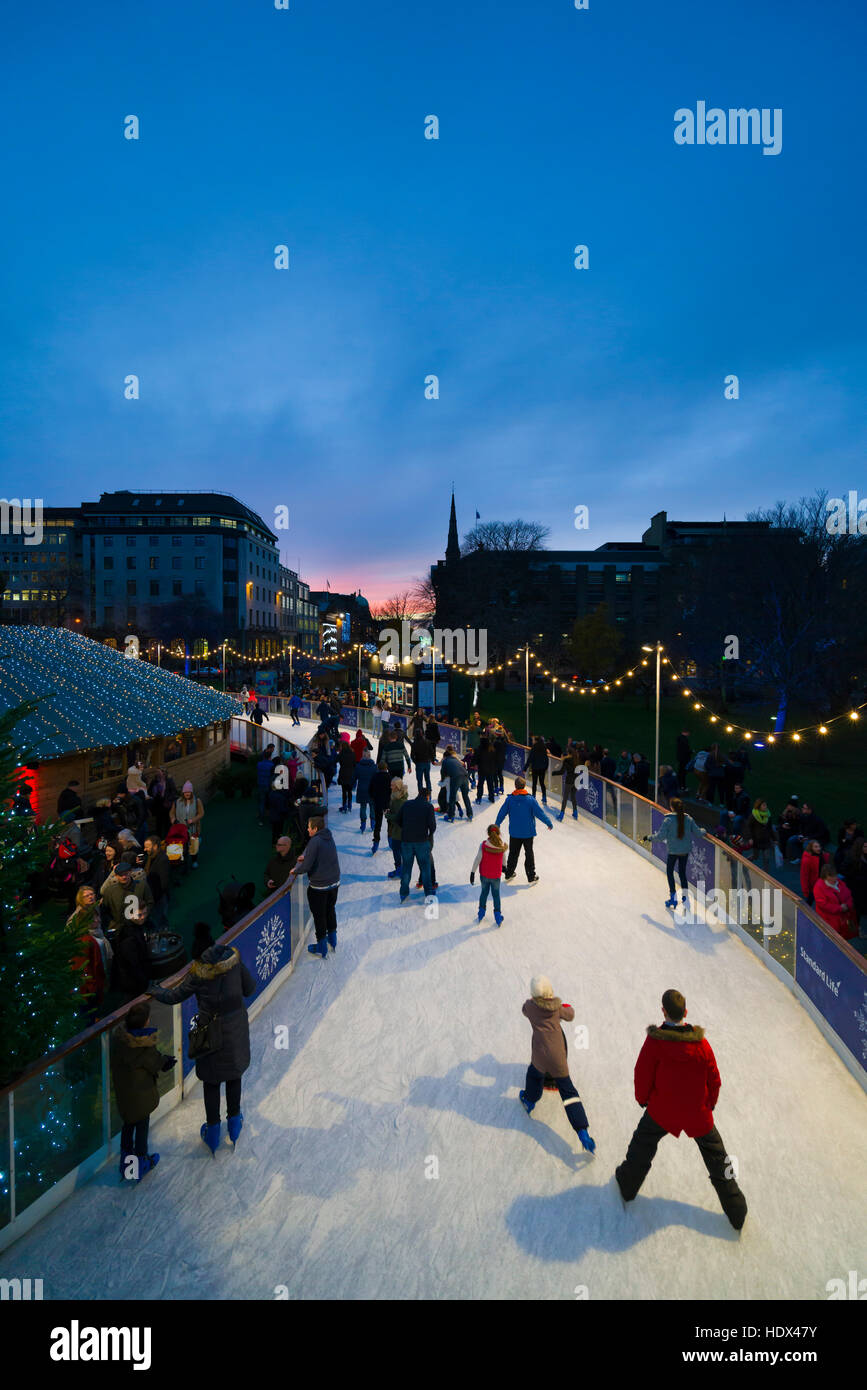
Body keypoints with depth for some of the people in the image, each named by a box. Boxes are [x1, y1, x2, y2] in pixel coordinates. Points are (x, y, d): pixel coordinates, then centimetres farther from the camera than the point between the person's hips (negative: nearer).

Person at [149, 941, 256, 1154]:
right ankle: (234, 1121, 39)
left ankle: (213, 1129, 30)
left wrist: (156, 991, 10)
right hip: (236, 1027, 3)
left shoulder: (199, 971, -22)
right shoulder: (234, 957, -15)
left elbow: (175, 996, -8)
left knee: (211, 1080, 18)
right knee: (234, 1073, 23)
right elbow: (250, 989, -6)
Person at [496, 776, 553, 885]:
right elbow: (540, 813, -10)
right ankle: (531, 877, 19)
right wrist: (549, 824, 4)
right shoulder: (530, 799, -15)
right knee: (529, 854, 12)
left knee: (513, 853, 17)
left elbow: (502, 813, -2)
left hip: (514, 832, 2)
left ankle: (508, 875, 28)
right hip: (528, 832, -2)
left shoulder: (509, 799, -9)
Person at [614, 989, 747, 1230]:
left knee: (642, 1145, 23)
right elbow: (714, 1080, -4)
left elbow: (642, 1074, -12)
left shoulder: (654, 1041, -22)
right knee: (717, 1160, 20)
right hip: (698, 1113, 1)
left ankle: (627, 1185, 41)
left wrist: (642, 1099, 9)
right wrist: (709, 1104, 16)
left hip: (661, 1110, 0)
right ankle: (737, 1213, 31)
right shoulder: (701, 1042, -17)